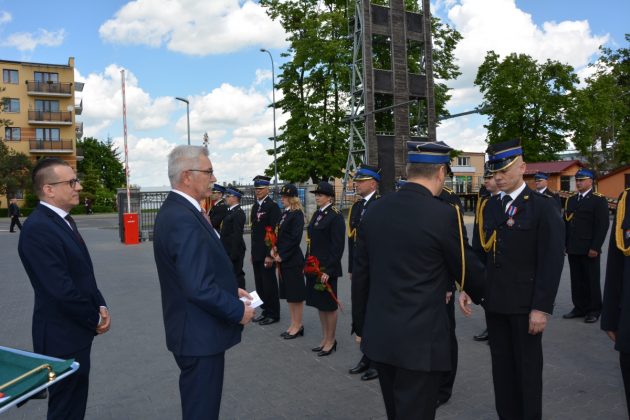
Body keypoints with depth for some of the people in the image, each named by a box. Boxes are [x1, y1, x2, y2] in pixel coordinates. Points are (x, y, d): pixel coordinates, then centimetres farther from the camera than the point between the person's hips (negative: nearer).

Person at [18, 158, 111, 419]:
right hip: (62, 337, -9)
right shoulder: (38, 228, -22)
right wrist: (95, 319, -12)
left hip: (76, 331, 9)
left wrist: (101, 307, 1)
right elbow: (61, 289, -25)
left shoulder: (63, 220, 9)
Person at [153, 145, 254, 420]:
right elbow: (199, 289, -29)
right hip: (200, 333, -10)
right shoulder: (184, 219, -25)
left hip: (193, 329, 10)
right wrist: (238, 311, -15)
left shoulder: (174, 210, 8)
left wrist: (230, 289, 8)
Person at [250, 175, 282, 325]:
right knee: (260, 284, 13)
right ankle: (266, 311, 26)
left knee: (269, 284, 1)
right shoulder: (255, 207, 14)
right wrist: (253, 253, 14)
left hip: (267, 253, -8)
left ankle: (273, 314, 14)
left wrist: (270, 255, -19)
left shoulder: (272, 206, -12)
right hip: (256, 253, 8)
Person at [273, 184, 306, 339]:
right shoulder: (284, 213, 12)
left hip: (293, 259, -9)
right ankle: (293, 324, 25)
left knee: (296, 293, 2)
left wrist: (282, 255, -15)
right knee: (288, 292, 14)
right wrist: (274, 249, -1)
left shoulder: (297, 214, -13)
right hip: (282, 258, 9)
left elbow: (295, 238, -19)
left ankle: (298, 325, 13)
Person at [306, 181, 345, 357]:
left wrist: (328, 270, -19)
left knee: (329, 305, 4)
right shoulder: (317, 214, 12)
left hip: (326, 268, -8)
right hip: (314, 266, 8)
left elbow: (337, 246, -17)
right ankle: (325, 338, 28)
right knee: (319, 303, 15)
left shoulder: (336, 216, -13)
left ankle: (331, 341, 18)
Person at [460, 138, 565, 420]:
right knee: (501, 365, 15)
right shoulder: (491, 206, 8)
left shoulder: (543, 206, -9)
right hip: (494, 302, 5)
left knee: (528, 366, 10)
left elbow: (552, 261, -13)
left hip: (525, 305, -5)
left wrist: (541, 308, -16)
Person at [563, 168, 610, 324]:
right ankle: (580, 308, 20)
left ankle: (594, 310, 15)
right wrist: (563, 244, 9)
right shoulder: (571, 200, 14)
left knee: (591, 280, 4)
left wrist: (595, 247, -16)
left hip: (589, 250, -5)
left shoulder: (599, 200, -4)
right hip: (573, 249, 6)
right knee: (576, 280, 10)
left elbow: (602, 225, -10)